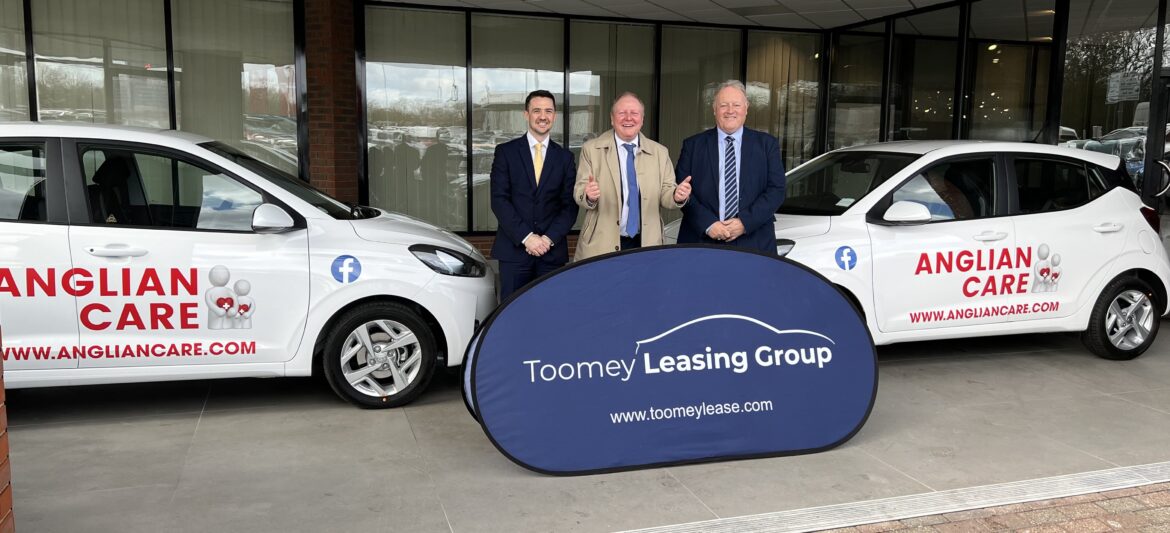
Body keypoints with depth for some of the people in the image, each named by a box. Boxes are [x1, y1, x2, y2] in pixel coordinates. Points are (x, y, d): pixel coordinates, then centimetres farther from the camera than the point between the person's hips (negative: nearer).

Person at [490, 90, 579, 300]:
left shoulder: (565, 157, 10)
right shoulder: (505, 152, 3)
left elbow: (570, 204, 5)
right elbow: (499, 199, -4)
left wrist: (549, 238, -9)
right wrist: (526, 237, -13)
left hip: (552, 251, 2)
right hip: (514, 249, -1)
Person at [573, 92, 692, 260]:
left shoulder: (660, 152, 5)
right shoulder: (592, 149, -1)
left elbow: (665, 195, 4)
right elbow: (579, 193, -4)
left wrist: (677, 195, -19)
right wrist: (589, 195, -27)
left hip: (646, 245, 2)